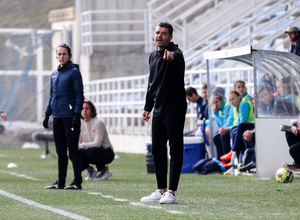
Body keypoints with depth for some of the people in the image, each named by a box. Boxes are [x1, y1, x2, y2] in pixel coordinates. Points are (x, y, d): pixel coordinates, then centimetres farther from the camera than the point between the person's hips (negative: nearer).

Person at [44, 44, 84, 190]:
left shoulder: (74, 72, -4)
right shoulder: (54, 74, 16)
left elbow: (79, 95, -9)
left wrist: (77, 115, -16)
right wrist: (47, 114, 16)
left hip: (70, 117, -7)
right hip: (57, 117, 7)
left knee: (73, 150, -7)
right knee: (60, 151, 9)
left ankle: (77, 182, -5)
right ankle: (61, 182, 13)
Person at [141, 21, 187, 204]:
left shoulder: (175, 53, -10)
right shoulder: (153, 56, 15)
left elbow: (177, 57, -37)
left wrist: (171, 57, -60)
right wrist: (148, 107, 22)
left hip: (175, 109, -8)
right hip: (158, 110, 8)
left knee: (175, 149, -5)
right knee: (157, 150, 9)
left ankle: (171, 192, -5)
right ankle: (161, 191, 15)